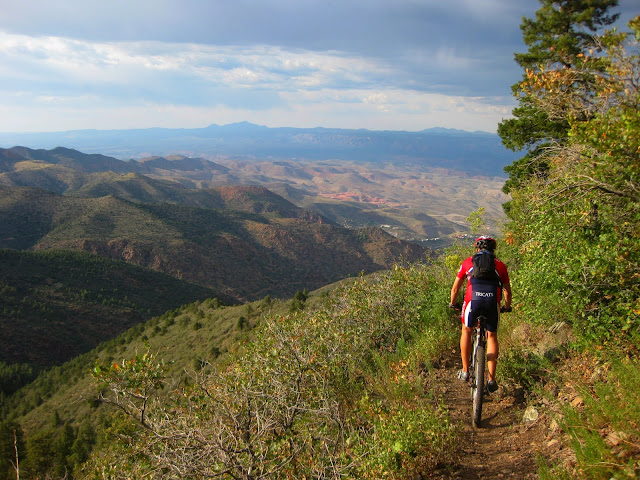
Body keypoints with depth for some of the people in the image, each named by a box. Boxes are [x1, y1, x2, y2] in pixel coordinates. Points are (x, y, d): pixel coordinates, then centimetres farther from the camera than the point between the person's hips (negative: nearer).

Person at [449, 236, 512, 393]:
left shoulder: (468, 262, 24)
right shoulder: (500, 265, 25)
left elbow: (455, 289, 27)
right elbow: (507, 292, 28)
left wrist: (453, 304, 43)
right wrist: (507, 306, 46)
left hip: (473, 299, -1)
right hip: (493, 302, 1)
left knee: (466, 331, 24)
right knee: (492, 336, 19)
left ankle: (465, 371, 25)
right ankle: (491, 379, 15)